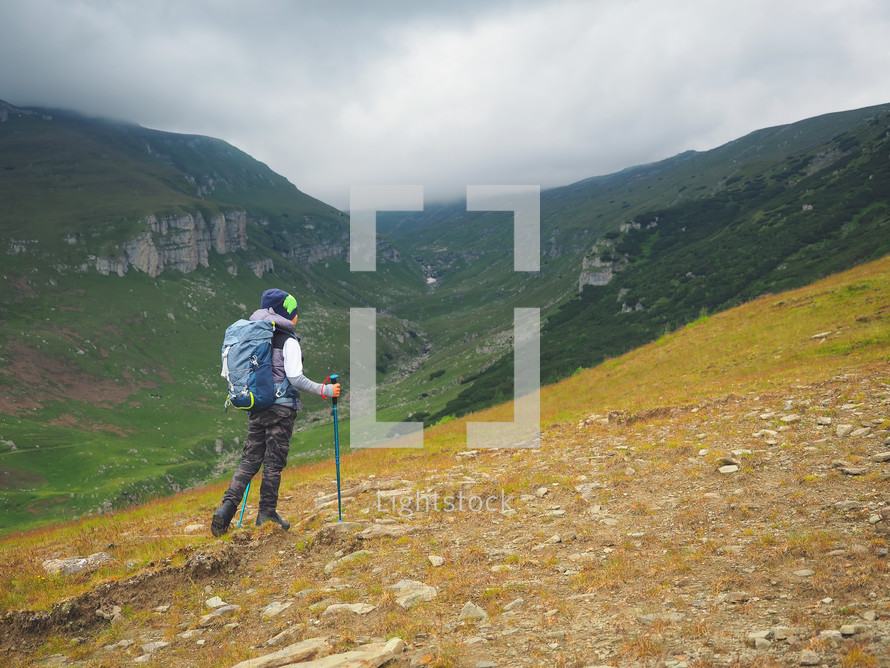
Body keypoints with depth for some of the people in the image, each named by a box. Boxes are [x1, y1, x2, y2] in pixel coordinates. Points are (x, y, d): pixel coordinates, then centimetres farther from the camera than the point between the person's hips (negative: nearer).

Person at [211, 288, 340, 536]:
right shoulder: (288, 340, -9)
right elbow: (295, 377, -16)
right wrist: (323, 390, -7)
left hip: (255, 407, 6)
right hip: (281, 408, -6)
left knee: (249, 459, 9)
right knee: (274, 462, 3)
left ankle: (227, 506, -5)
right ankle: (267, 513, 9)